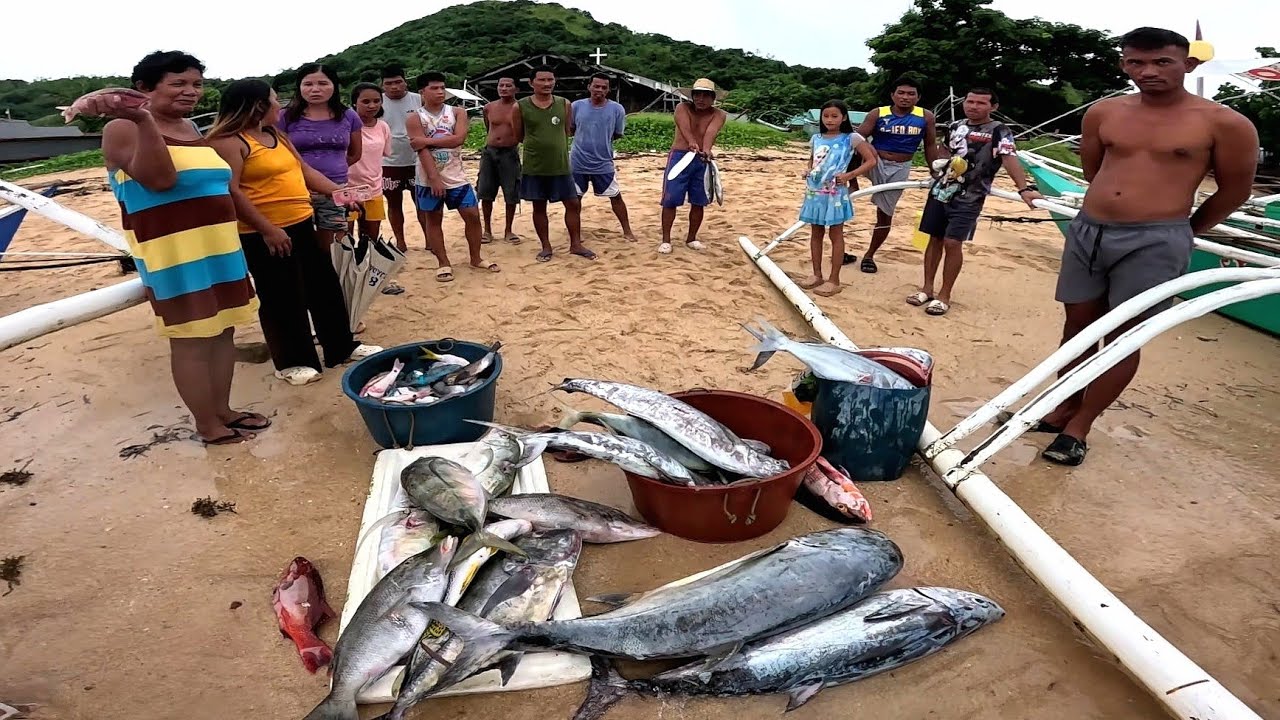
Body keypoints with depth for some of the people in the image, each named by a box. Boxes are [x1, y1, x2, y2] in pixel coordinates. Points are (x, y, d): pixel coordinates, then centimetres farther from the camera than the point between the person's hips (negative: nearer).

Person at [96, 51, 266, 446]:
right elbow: (160, 179, -26)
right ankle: (208, 426, 9)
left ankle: (223, 410, 24)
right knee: (192, 339, -2)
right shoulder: (124, 129, -9)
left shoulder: (191, 128, 15)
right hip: (175, 254, -8)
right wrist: (143, 120, -33)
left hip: (218, 248, 8)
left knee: (222, 331, 12)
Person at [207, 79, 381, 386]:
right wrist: (267, 228, -22)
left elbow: (305, 171, 21)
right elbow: (230, 191, -20)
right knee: (283, 299, 1)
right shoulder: (229, 141, -12)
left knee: (325, 286, 13)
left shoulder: (276, 135, 15)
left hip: (301, 225, 9)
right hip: (263, 235, -9)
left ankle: (342, 346, 26)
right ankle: (292, 361, 15)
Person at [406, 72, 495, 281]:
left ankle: (476, 258, 18)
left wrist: (428, 140, -16)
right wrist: (434, 179, -22)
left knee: (472, 215, 2)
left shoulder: (457, 112, 2)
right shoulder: (416, 119, -4)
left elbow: (459, 139, -15)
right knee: (433, 220, 5)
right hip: (429, 179, -2)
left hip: (456, 176, 2)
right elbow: (422, 151, -13)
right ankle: (443, 263, 17)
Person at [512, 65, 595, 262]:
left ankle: (576, 244, 15)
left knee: (573, 203, 3)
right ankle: (546, 246, 20)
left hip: (561, 166, 1)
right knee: (539, 207, 7)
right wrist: (538, 144, 9)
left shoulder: (564, 104, 1)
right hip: (534, 167, -1)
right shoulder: (520, 107, -5)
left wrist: (554, 145, 12)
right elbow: (518, 137, 5)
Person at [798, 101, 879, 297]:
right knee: (815, 234, 11)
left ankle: (834, 280, 7)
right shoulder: (816, 139, 9)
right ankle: (817, 275, 22)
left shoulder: (851, 138, -5)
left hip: (835, 193, -5)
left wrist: (849, 175, -17)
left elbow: (871, 161, -6)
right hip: (815, 191, 5)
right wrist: (809, 172, 3)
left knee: (836, 235, 2)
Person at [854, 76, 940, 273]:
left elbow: (930, 146, 4)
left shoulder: (926, 117, -4)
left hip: (899, 169, 2)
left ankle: (869, 255, 23)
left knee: (885, 214, 8)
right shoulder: (877, 114, -11)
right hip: (874, 163, -2)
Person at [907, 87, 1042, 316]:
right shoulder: (956, 126, 9)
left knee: (952, 243, -11)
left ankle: (944, 295, 0)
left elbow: (1009, 159, -24)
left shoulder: (999, 131, -8)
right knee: (935, 239, 7)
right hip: (940, 191, 5)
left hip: (968, 198, -5)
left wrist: (1024, 188, -35)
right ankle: (927, 288, 18)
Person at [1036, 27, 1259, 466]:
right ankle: (1064, 408, 26)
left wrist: (1183, 230, 16)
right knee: (1078, 326, 11)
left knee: (1123, 337, 1)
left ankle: (1078, 429, 8)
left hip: (1155, 243, -4)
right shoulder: (1103, 114, 5)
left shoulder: (1223, 124, -5)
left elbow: (1235, 190, 6)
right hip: (1086, 230, 4)